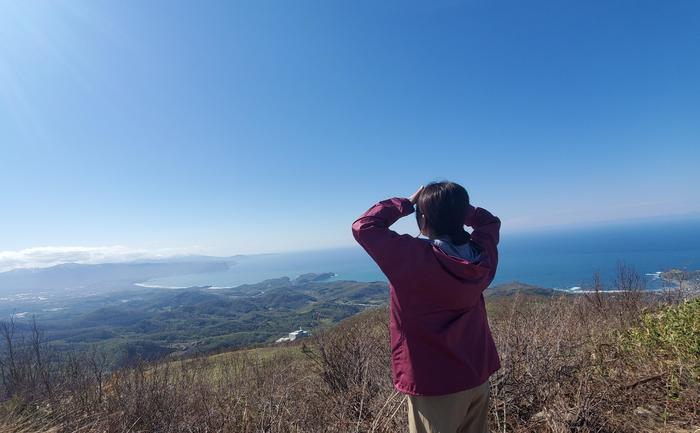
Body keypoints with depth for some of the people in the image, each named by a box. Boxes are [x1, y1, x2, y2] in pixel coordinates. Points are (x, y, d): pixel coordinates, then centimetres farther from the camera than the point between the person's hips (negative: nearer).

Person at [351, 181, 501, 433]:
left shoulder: (412, 257, -26)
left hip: (434, 384, -6)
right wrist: (455, 206, 2)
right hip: (478, 376, 6)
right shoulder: (483, 253, -8)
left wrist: (407, 203, -9)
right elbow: (490, 221, 15)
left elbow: (363, 227, -16)